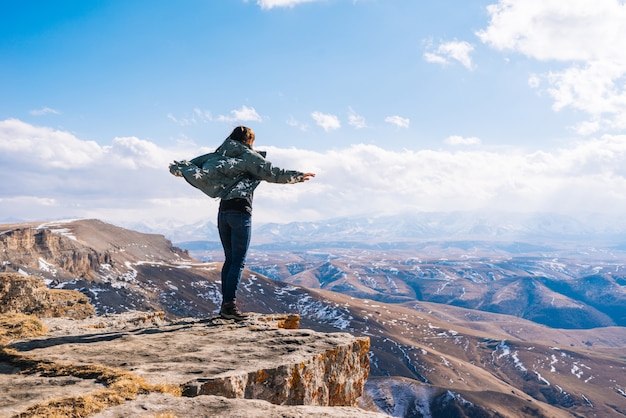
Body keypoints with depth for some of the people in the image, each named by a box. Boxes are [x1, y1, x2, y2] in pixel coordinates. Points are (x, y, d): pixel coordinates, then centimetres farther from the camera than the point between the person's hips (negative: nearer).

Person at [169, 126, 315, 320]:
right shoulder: (249, 156, -3)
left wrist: (177, 167, 35)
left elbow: (196, 161, 20)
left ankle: (225, 304, 14)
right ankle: (230, 304, -9)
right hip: (241, 211, -7)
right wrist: (298, 176, 1)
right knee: (238, 261, -5)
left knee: (229, 259, 13)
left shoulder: (220, 155, 14)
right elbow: (272, 173, -7)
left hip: (223, 211, 7)